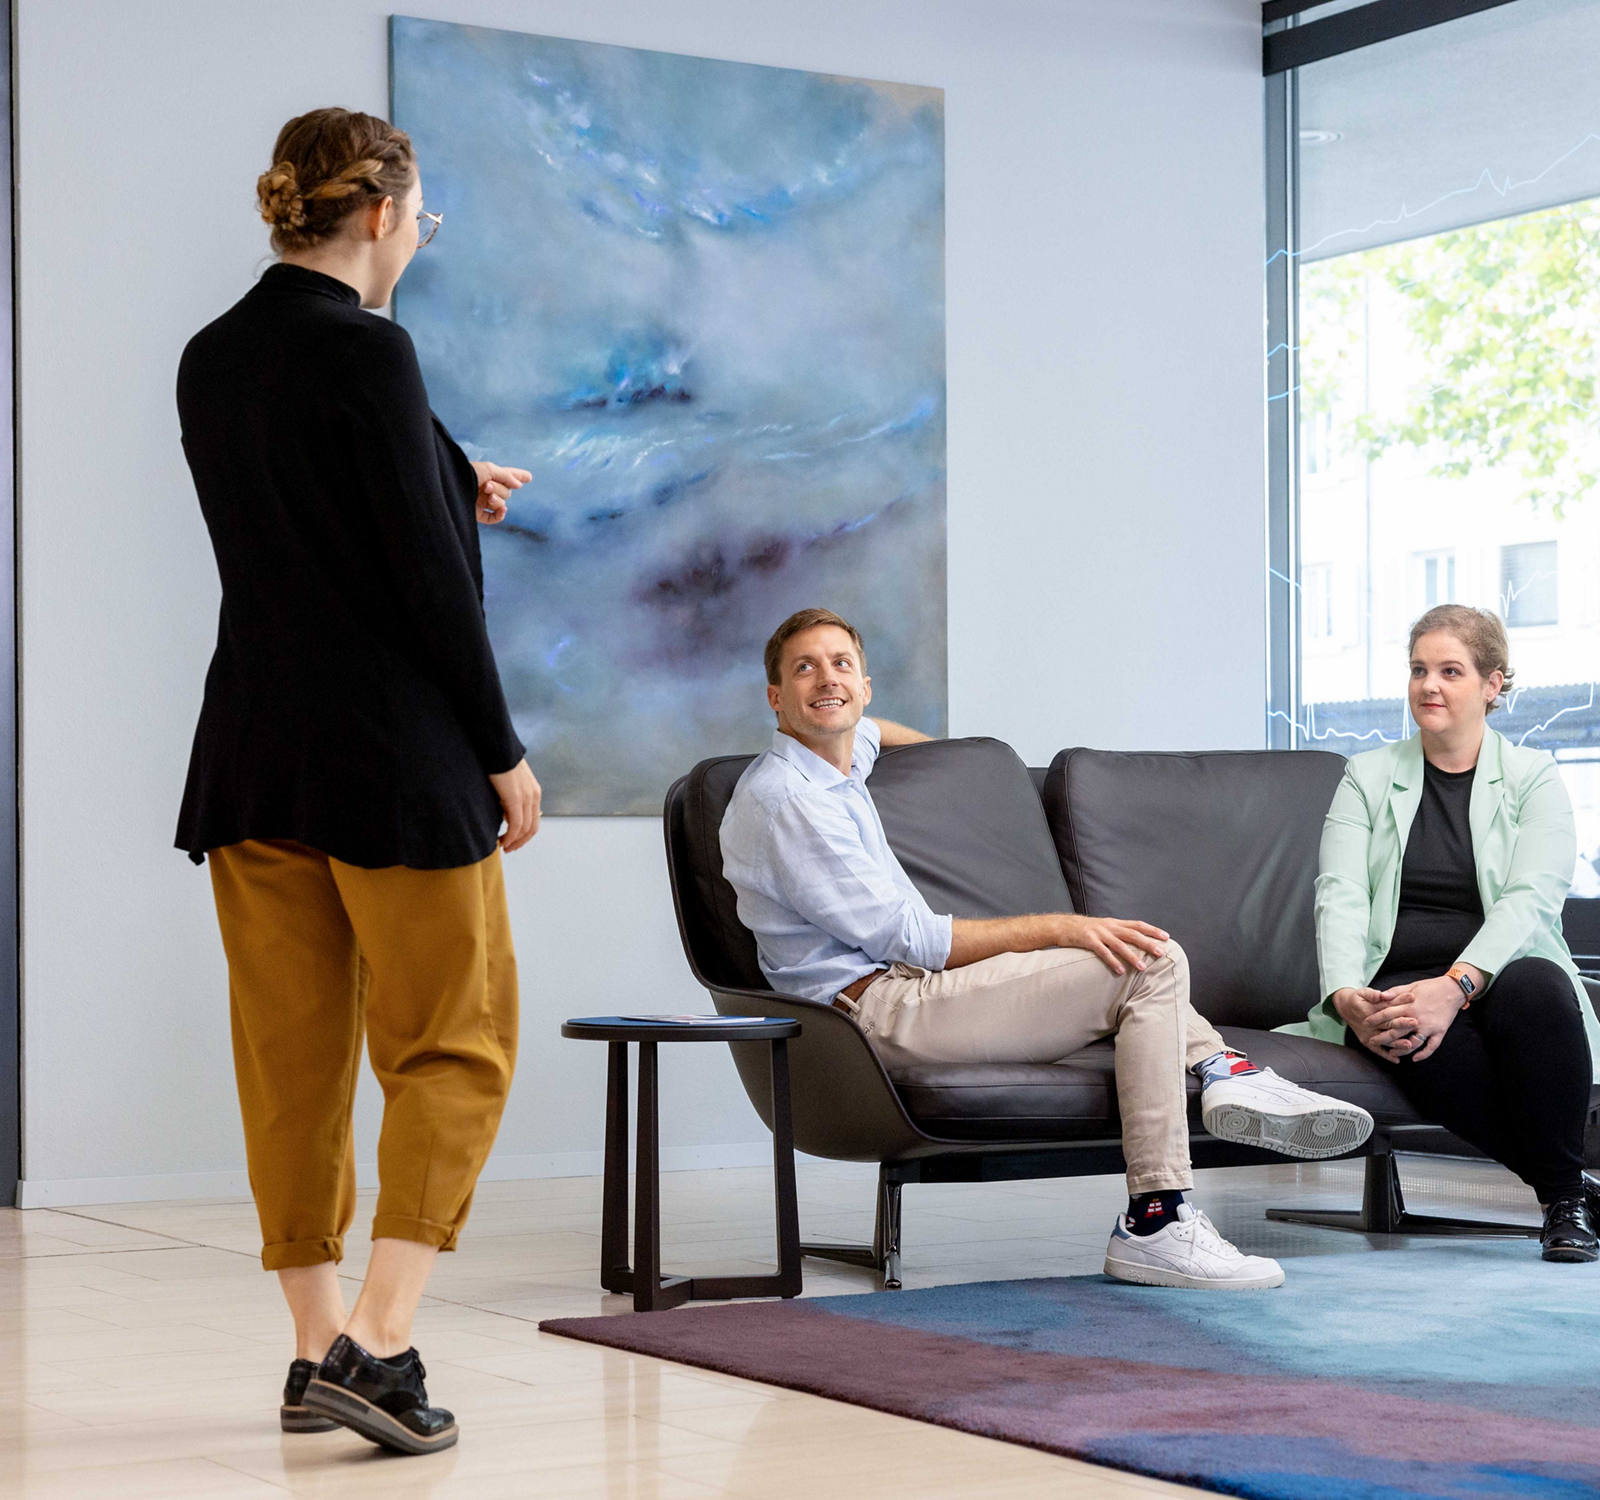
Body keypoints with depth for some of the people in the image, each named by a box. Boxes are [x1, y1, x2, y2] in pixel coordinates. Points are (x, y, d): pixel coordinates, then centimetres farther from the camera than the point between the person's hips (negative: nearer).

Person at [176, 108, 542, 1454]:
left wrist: (447, 489, 22)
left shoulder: (211, 358, 9)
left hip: (254, 756, 7)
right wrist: (504, 752, -8)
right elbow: (425, 574, -15)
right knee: (453, 1047, 3)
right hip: (393, 759, -7)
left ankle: (318, 1351, 17)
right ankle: (378, 1345, -6)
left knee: (291, 1056, 11)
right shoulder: (366, 349, -14)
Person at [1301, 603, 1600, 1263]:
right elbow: (1340, 894, 0)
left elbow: (1531, 899, -9)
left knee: (1535, 987, -37)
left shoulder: (1533, 778, 8)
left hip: (1498, 976, 0)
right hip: (1397, 987, 0)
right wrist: (1345, 995, -21)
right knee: (1430, 1042, -37)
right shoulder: (1367, 777, 13)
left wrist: (1455, 985, -27)